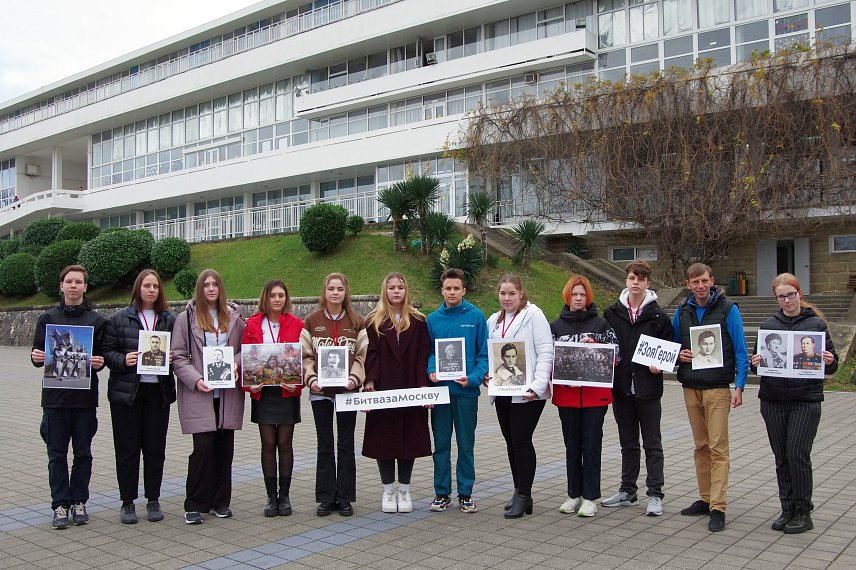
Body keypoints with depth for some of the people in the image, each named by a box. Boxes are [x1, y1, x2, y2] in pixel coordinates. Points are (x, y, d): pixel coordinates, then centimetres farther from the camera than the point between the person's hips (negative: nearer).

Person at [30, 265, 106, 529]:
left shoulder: (96, 320, 6)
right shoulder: (48, 318, 8)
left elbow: (104, 355, 7)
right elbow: (38, 355, 9)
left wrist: (99, 361, -14)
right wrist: (36, 357, -13)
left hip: (85, 396, 0)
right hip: (55, 396, 0)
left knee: (83, 453, 7)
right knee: (57, 454, 4)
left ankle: (79, 502, 19)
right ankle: (60, 505, 13)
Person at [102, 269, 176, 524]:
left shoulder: (170, 320, 8)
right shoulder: (119, 319, 3)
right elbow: (107, 351, 0)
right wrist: (123, 360, -17)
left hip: (159, 391, 2)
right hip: (126, 391, -1)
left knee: (155, 447, 6)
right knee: (127, 448, 3)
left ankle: (153, 500, 18)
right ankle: (127, 502, 14)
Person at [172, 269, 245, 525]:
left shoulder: (234, 317, 10)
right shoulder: (186, 318, 3)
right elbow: (178, 356, -1)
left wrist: (235, 365, -6)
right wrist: (195, 379, -13)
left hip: (228, 394, 3)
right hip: (199, 394, -3)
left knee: (225, 447, 7)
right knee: (203, 446, -8)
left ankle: (220, 501, 20)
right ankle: (195, 504, 5)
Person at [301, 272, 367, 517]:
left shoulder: (357, 322, 2)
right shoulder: (312, 321, 3)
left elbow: (362, 355, 1)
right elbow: (305, 354, 2)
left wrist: (354, 378, -14)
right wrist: (311, 378, -12)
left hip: (347, 390, 0)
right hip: (320, 391, 0)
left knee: (346, 445, 7)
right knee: (324, 446, 8)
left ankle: (345, 497, 16)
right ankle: (326, 498, 16)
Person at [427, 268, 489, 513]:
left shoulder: (476, 316, -2)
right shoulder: (433, 319, 5)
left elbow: (484, 353, -2)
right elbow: (428, 351, 9)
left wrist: (473, 378, -16)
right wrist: (431, 370, -11)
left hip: (467, 391, -2)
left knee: (466, 445, 7)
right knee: (441, 444, 9)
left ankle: (465, 493, 19)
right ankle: (442, 492, 20)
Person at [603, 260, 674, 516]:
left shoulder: (658, 316, -3)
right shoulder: (611, 313, 4)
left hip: (648, 388, -3)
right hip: (621, 387, 3)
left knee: (652, 444, 4)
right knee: (628, 443, 15)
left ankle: (655, 495, 11)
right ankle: (627, 491, 25)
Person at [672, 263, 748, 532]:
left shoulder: (727, 309, -4)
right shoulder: (681, 311, 9)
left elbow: (740, 351, -4)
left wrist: (739, 386, -12)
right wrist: (679, 354, -3)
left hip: (717, 388, -5)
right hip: (690, 387, 5)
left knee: (718, 448, -7)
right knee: (701, 447, 12)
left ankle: (718, 508, -5)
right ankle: (706, 499, 21)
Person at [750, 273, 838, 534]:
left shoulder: (816, 323, 1)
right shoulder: (769, 325, 9)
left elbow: (831, 364, 5)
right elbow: (757, 362, 13)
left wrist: (829, 362, -18)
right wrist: (755, 363, -10)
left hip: (806, 400, -3)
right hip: (773, 401, 3)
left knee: (798, 454, -7)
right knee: (782, 458, 8)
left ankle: (803, 512, 7)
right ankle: (788, 509, 19)